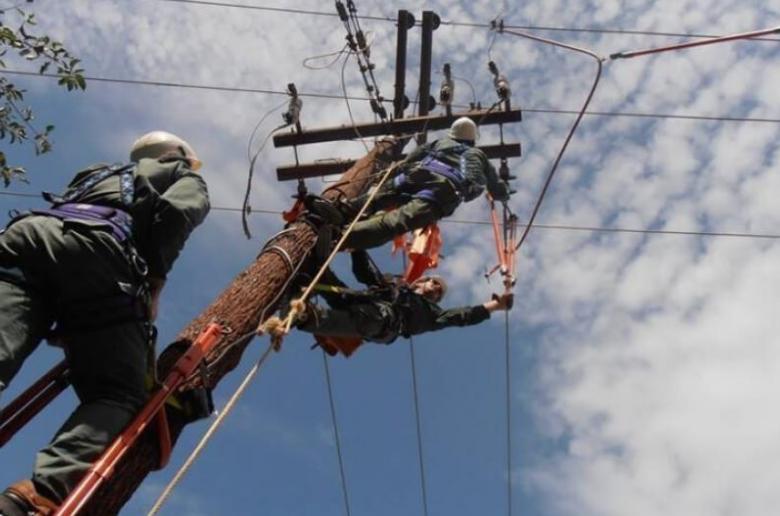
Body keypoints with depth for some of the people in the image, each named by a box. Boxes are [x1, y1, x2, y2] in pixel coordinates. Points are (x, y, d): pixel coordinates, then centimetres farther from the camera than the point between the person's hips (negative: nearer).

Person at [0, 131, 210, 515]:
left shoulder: (98, 174, 47)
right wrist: (155, 281, 8)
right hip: (97, 248, -4)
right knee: (118, 396, -5)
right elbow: (176, 211, 6)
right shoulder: (185, 176, 32)